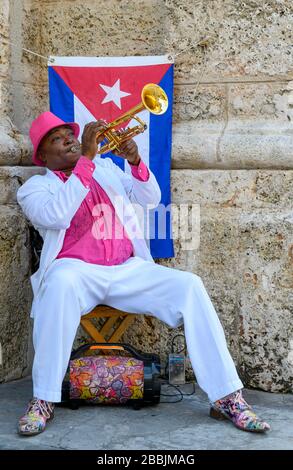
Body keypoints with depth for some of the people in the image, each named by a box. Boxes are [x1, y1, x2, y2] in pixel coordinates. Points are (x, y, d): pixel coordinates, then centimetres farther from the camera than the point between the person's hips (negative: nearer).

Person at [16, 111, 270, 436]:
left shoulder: (105, 167, 21)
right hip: (78, 270, -3)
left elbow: (151, 198, 13)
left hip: (128, 269, 4)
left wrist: (135, 161, -7)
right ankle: (43, 400, -28)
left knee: (190, 286, -19)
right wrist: (85, 159, -18)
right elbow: (56, 216, -15)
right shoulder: (35, 187, 8)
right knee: (60, 283, -39)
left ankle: (226, 397, -16)